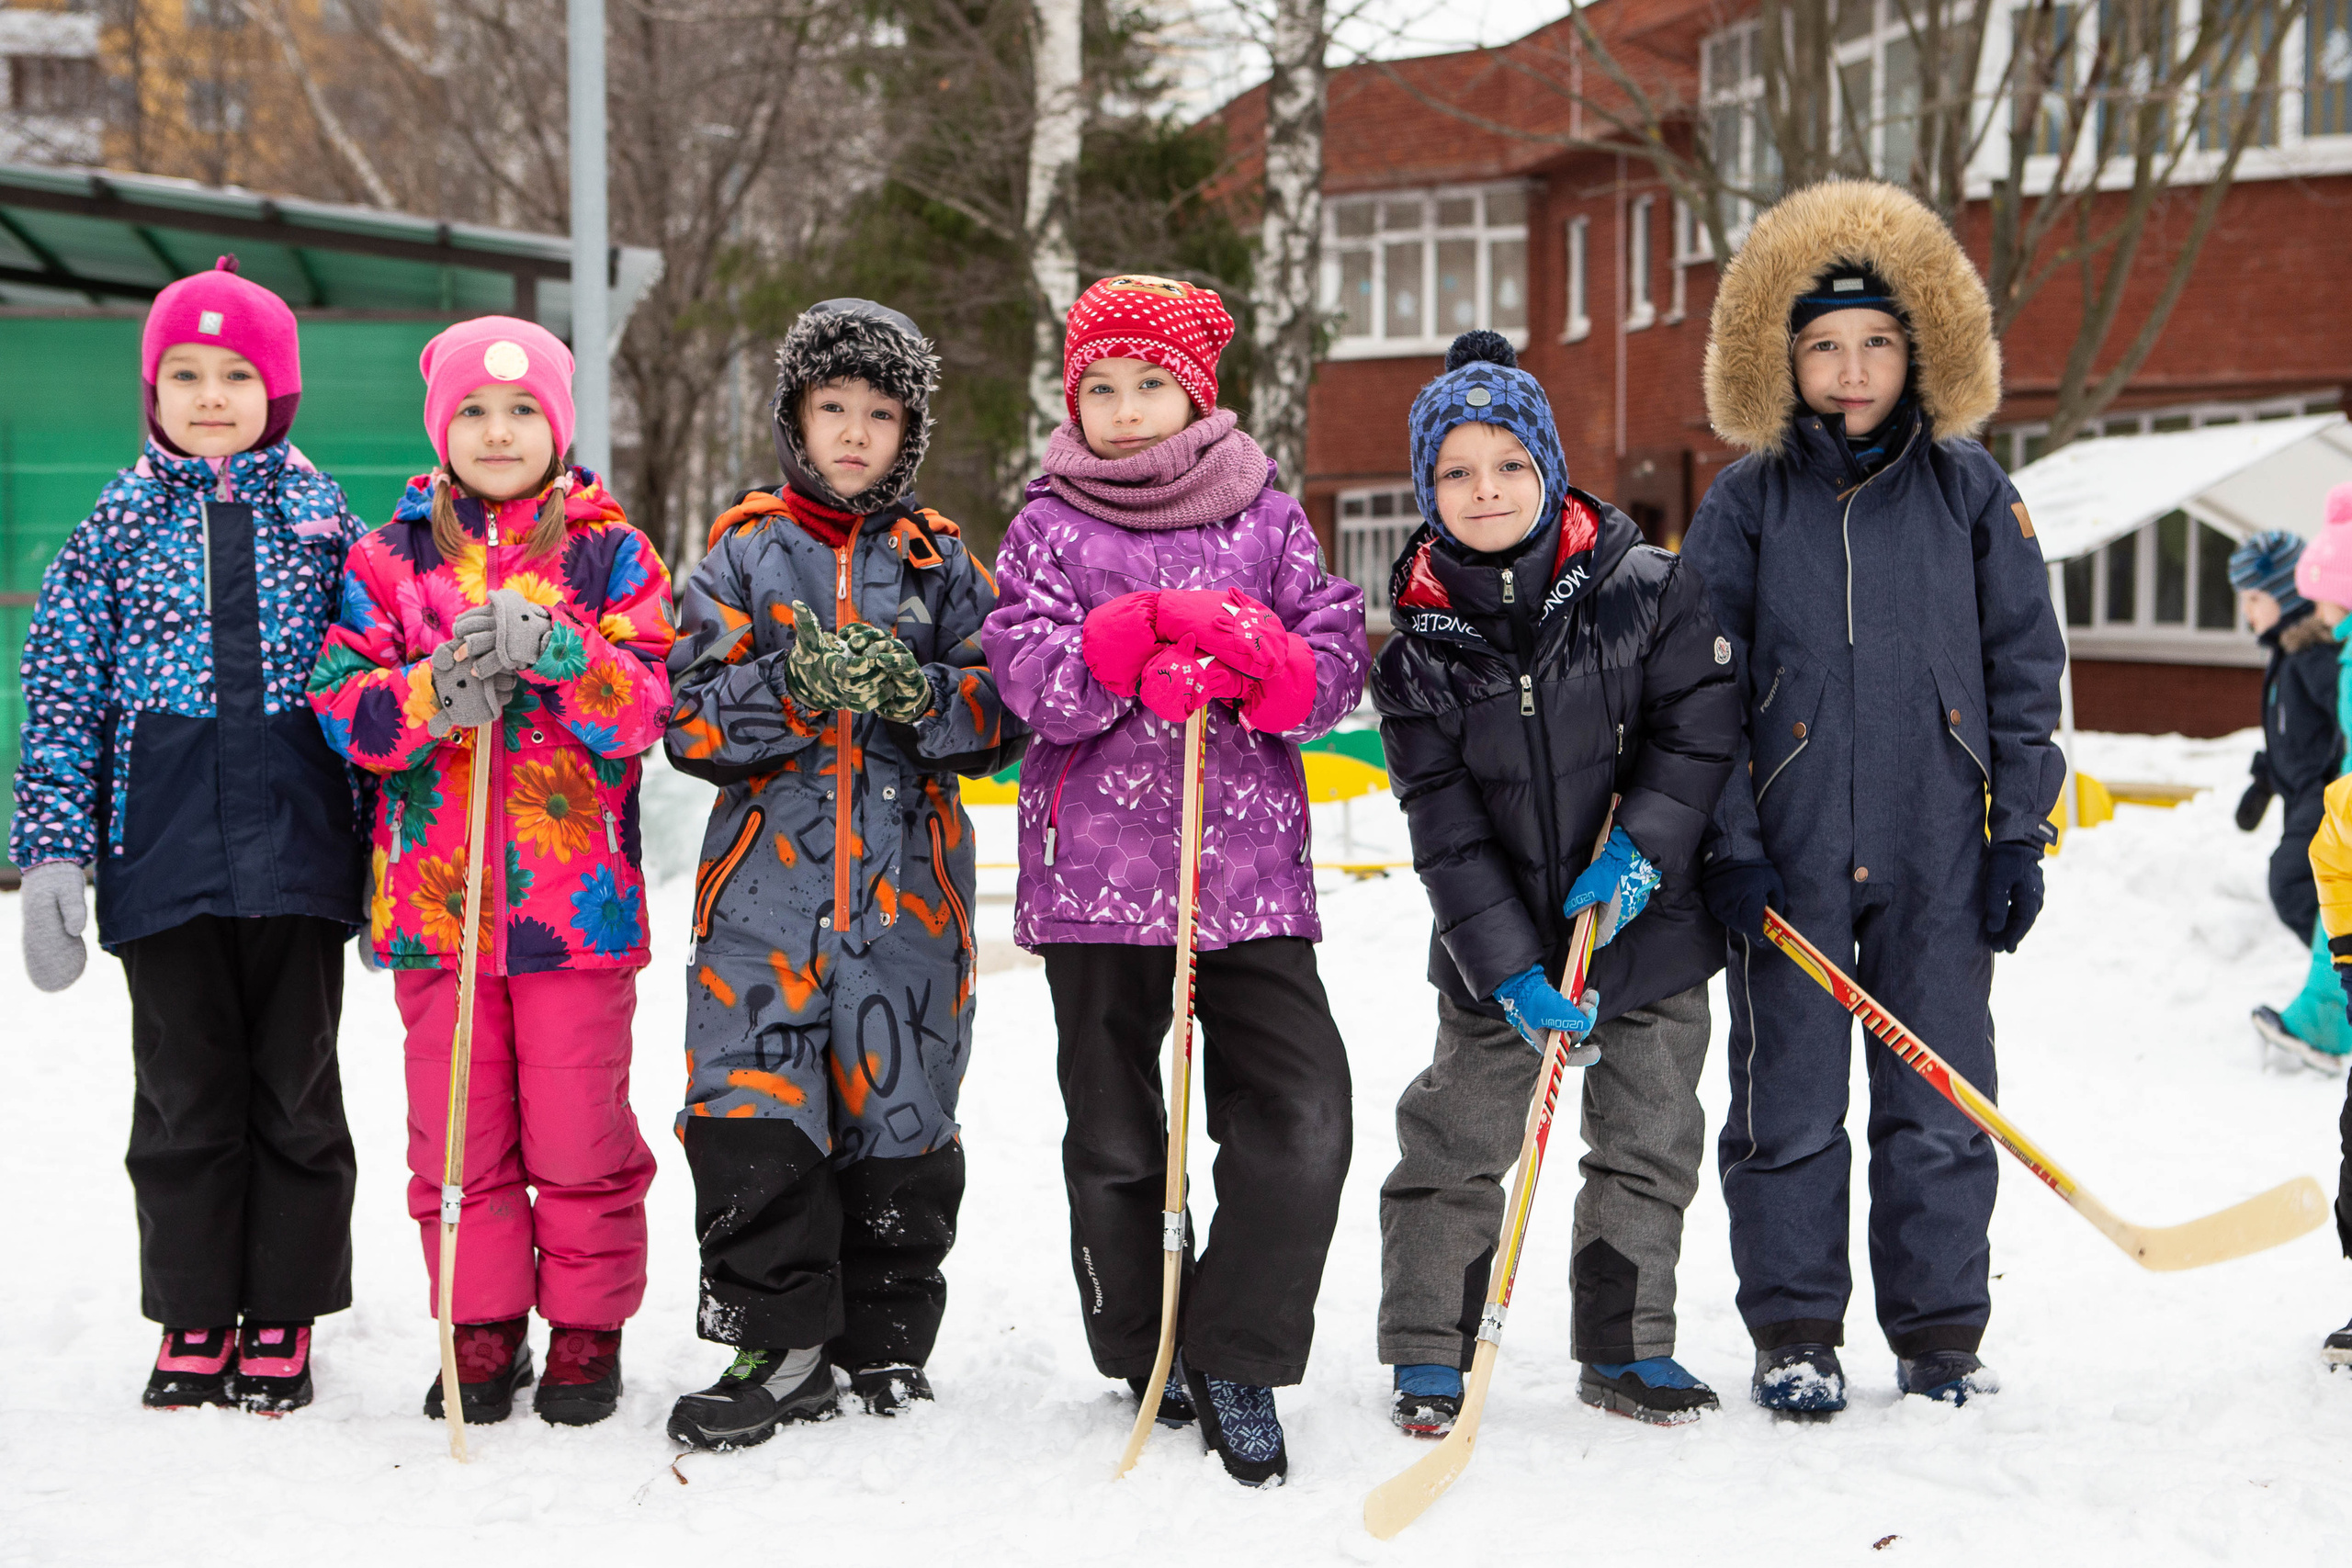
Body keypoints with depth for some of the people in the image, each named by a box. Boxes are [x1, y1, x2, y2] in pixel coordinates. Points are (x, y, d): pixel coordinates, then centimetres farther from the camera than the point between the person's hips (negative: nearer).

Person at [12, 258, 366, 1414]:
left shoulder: (320, 520, 7)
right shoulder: (117, 529, 6)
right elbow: (61, 701, 4)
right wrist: (52, 855, -4)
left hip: (298, 858, 0)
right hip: (164, 862, 0)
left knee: (294, 1087, 6)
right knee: (185, 1091, 7)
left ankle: (283, 1316, 18)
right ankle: (195, 1316, 19)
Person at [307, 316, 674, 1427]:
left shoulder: (610, 554, 4)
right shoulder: (391, 559, 7)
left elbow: (642, 708, -6)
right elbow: (343, 707, 0)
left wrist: (557, 650, -22)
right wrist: (433, 694, -19)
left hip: (576, 896, -1)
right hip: (433, 894, 2)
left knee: (579, 1128, 2)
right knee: (458, 1128, 7)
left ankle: (587, 1330, 17)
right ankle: (482, 1331, 20)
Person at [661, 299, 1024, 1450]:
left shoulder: (940, 562, 11)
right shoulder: (745, 551, 9)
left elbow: (1003, 716, 4)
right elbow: (691, 712, 0)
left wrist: (922, 695, -15)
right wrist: (795, 683, -16)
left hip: (908, 876, 1)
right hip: (770, 867, 0)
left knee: (898, 1107, 2)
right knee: (750, 1108, -9)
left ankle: (887, 1342, 18)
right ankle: (782, 1343, 1)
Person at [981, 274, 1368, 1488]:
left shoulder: (1266, 518, 10)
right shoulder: (1048, 530, 6)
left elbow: (1337, 668, 2)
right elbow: (1034, 683, -8)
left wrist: (1250, 664, -16)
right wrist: (1154, 636, -20)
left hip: (1249, 863, 1)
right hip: (1097, 871, -1)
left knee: (1303, 1112, -9)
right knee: (1113, 1126, 8)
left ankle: (1237, 1360, 3)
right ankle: (1146, 1351, 25)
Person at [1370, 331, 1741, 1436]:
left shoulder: (1645, 589, -9)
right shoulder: (1419, 645, -9)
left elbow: (1701, 729, -6)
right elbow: (1445, 828, -10)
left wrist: (1642, 848, -19)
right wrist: (1510, 967, -17)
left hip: (1650, 929, 1)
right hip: (1496, 949, 0)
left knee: (1647, 1143, 10)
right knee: (1454, 1145, 4)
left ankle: (1627, 1347, 25)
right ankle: (1428, 1357, 18)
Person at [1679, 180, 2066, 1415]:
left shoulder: (1971, 492, 4)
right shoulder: (1747, 504, 2)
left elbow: (2023, 672, 7)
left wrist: (2019, 837, 3)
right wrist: (1730, 844, -5)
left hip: (1937, 855, 1)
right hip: (1788, 859, 0)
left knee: (1939, 1109, 5)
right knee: (1788, 1106, 4)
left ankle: (1941, 1336, 18)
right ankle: (1794, 1334, 16)